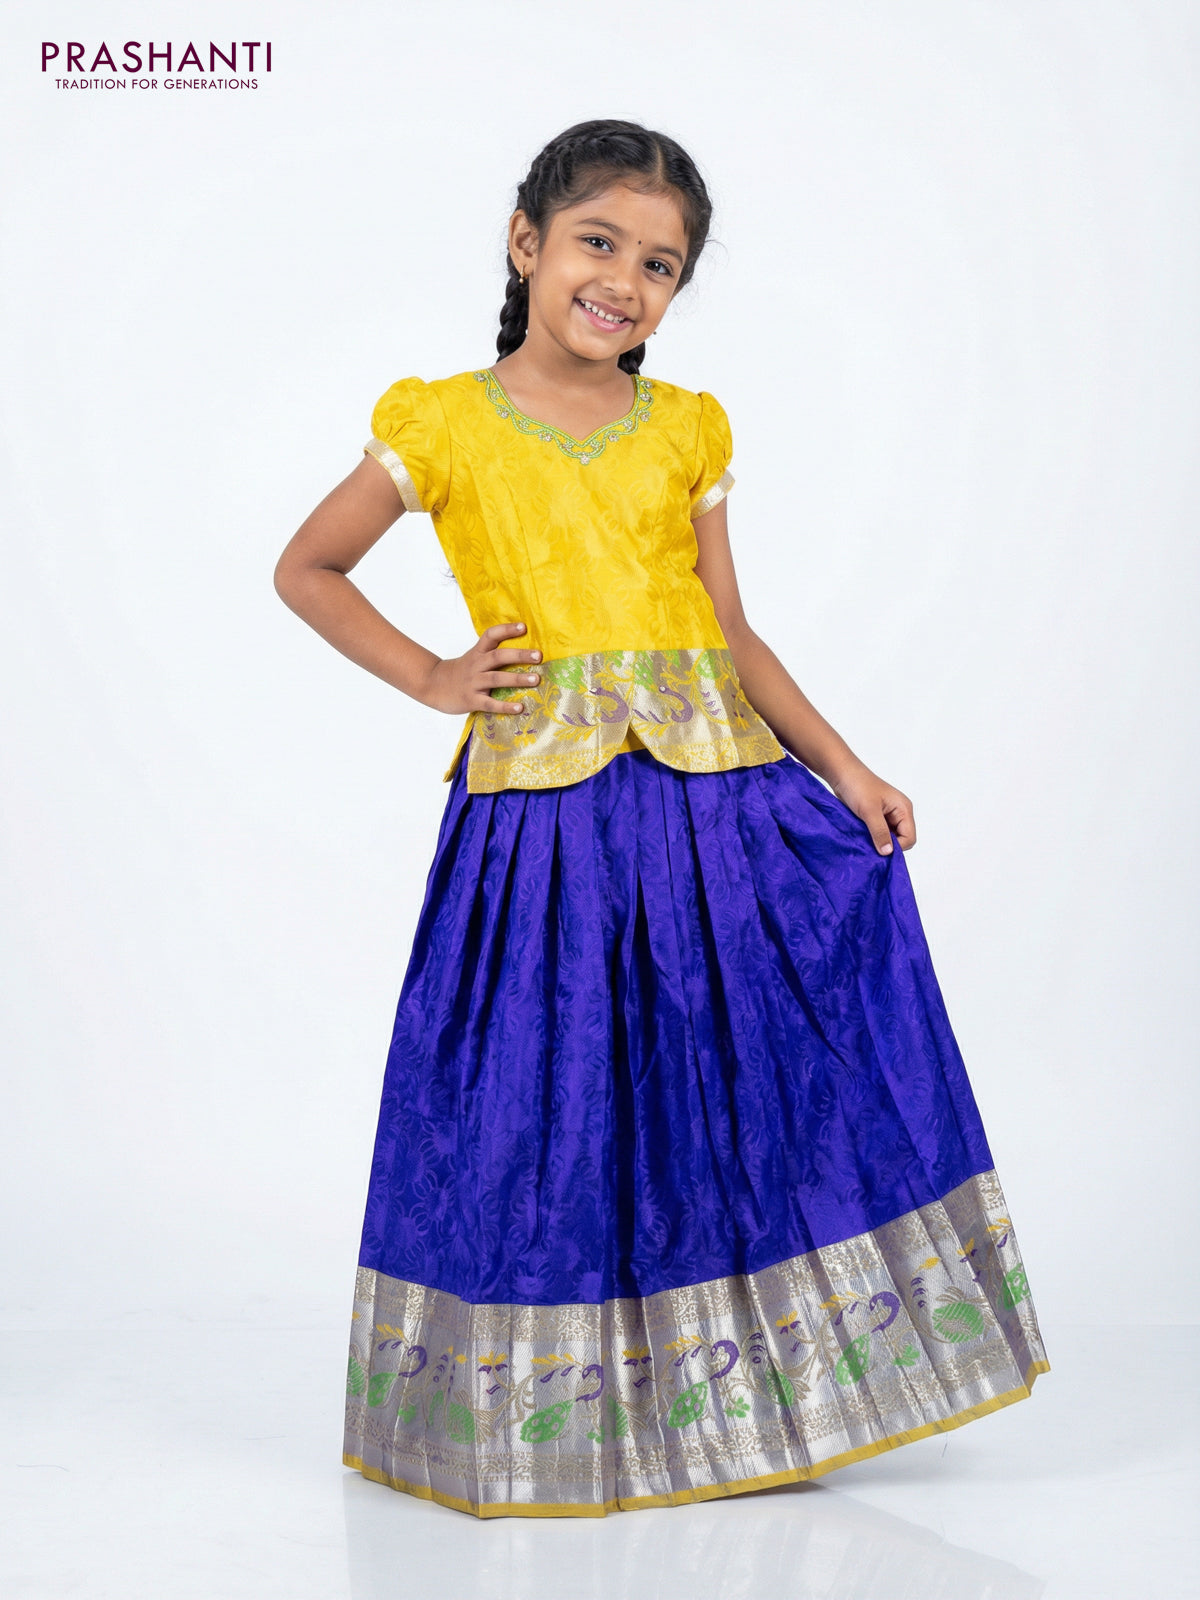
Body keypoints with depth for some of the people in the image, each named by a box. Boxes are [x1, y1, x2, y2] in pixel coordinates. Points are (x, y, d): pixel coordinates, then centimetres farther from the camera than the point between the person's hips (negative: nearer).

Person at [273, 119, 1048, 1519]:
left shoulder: (687, 431, 11)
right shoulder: (445, 426, 3)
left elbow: (730, 631, 14)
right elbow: (306, 570, 12)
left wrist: (840, 765, 6)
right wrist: (428, 679, 2)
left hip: (711, 797, 3)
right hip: (538, 802, -3)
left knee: (730, 1080, 4)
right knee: (549, 1104, 2)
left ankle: (723, 1390, 21)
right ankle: (550, 1412, 20)